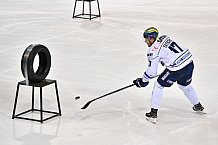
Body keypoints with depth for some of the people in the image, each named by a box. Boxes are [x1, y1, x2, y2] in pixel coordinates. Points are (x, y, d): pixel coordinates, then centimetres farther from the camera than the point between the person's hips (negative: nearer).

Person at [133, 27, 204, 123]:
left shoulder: (153, 51, -9)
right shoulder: (165, 38, 12)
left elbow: (151, 72, -6)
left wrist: (143, 81, 9)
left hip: (177, 70, -8)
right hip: (189, 62, 8)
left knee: (158, 85, 8)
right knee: (185, 85, 33)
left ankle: (153, 113, 7)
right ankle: (198, 106, 50)